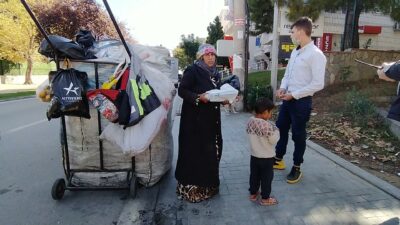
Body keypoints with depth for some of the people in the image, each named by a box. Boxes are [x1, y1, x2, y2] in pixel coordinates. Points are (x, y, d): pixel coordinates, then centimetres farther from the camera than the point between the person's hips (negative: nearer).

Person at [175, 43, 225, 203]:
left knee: (211, 150, 10)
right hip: (195, 119, -7)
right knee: (195, 150, -5)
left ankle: (207, 184, 27)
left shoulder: (215, 73, 15)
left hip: (211, 119, 7)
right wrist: (199, 97, -23)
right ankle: (192, 187, 9)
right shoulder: (192, 71, -8)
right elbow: (181, 90, -12)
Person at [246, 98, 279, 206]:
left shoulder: (250, 121, -6)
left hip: (254, 156, 6)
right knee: (266, 178, 11)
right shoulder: (267, 125, -28)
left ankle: (253, 194, 36)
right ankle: (265, 198, 24)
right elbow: (274, 140, -21)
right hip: (267, 158, -6)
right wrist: (276, 130, -5)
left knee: (254, 175, 21)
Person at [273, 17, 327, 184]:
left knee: (298, 135, 6)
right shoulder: (295, 52, 10)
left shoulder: (316, 55, -16)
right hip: (288, 99, 8)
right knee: (280, 129, 17)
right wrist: (282, 88, -2)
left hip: (301, 101, -8)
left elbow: (318, 84, -20)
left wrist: (294, 94, -18)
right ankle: (278, 160, 37)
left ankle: (296, 168, 26)